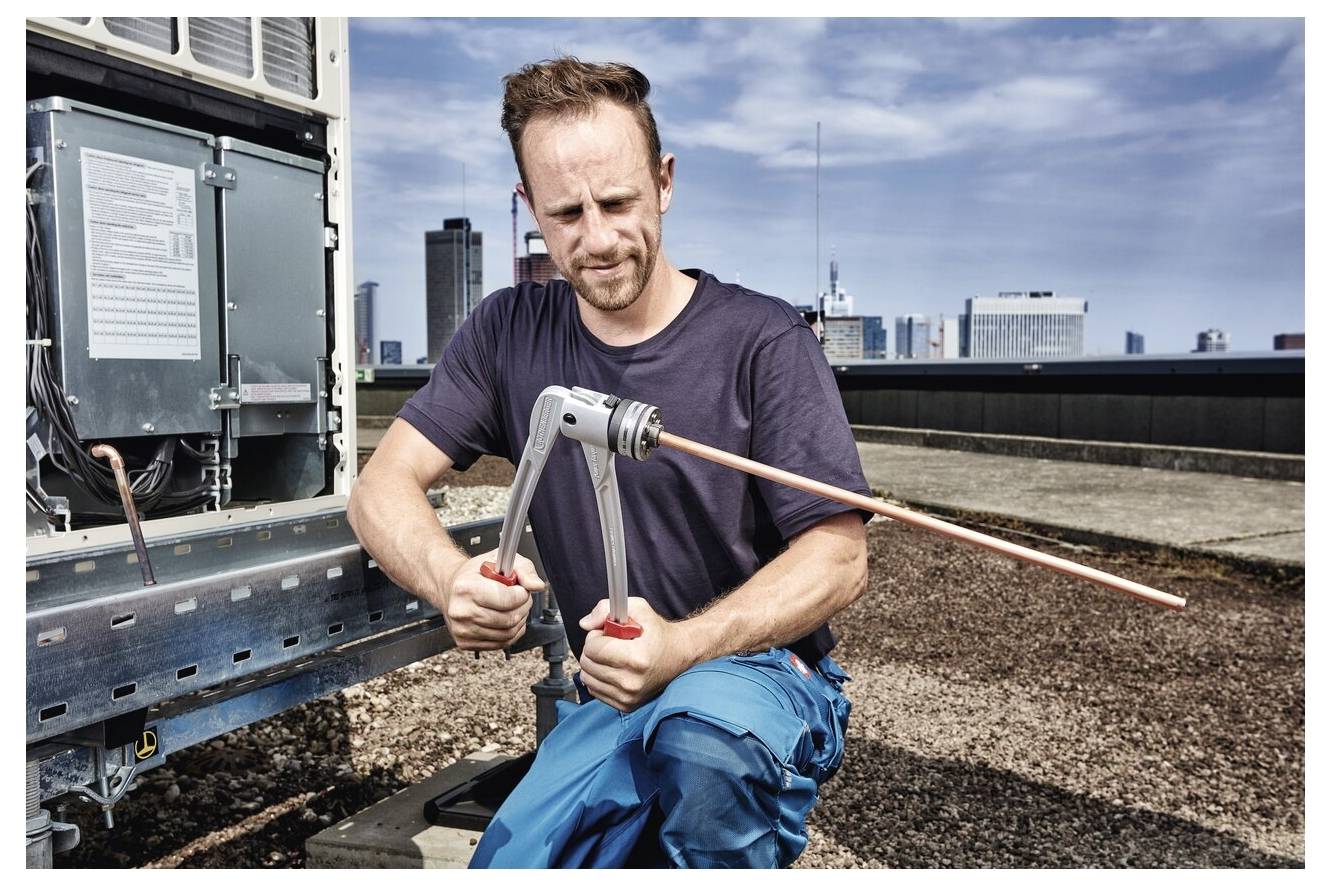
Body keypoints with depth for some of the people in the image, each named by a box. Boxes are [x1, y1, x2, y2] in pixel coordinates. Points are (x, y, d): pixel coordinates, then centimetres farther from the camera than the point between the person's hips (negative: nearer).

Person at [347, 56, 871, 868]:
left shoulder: (763, 340, -9)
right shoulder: (510, 335, 3)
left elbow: (840, 557, -12)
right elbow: (383, 487, -2)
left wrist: (681, 647, -29)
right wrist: (455, 581, -25)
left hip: (764, 674, -2)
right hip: (611, 701, 3)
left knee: (702, 726, -35)